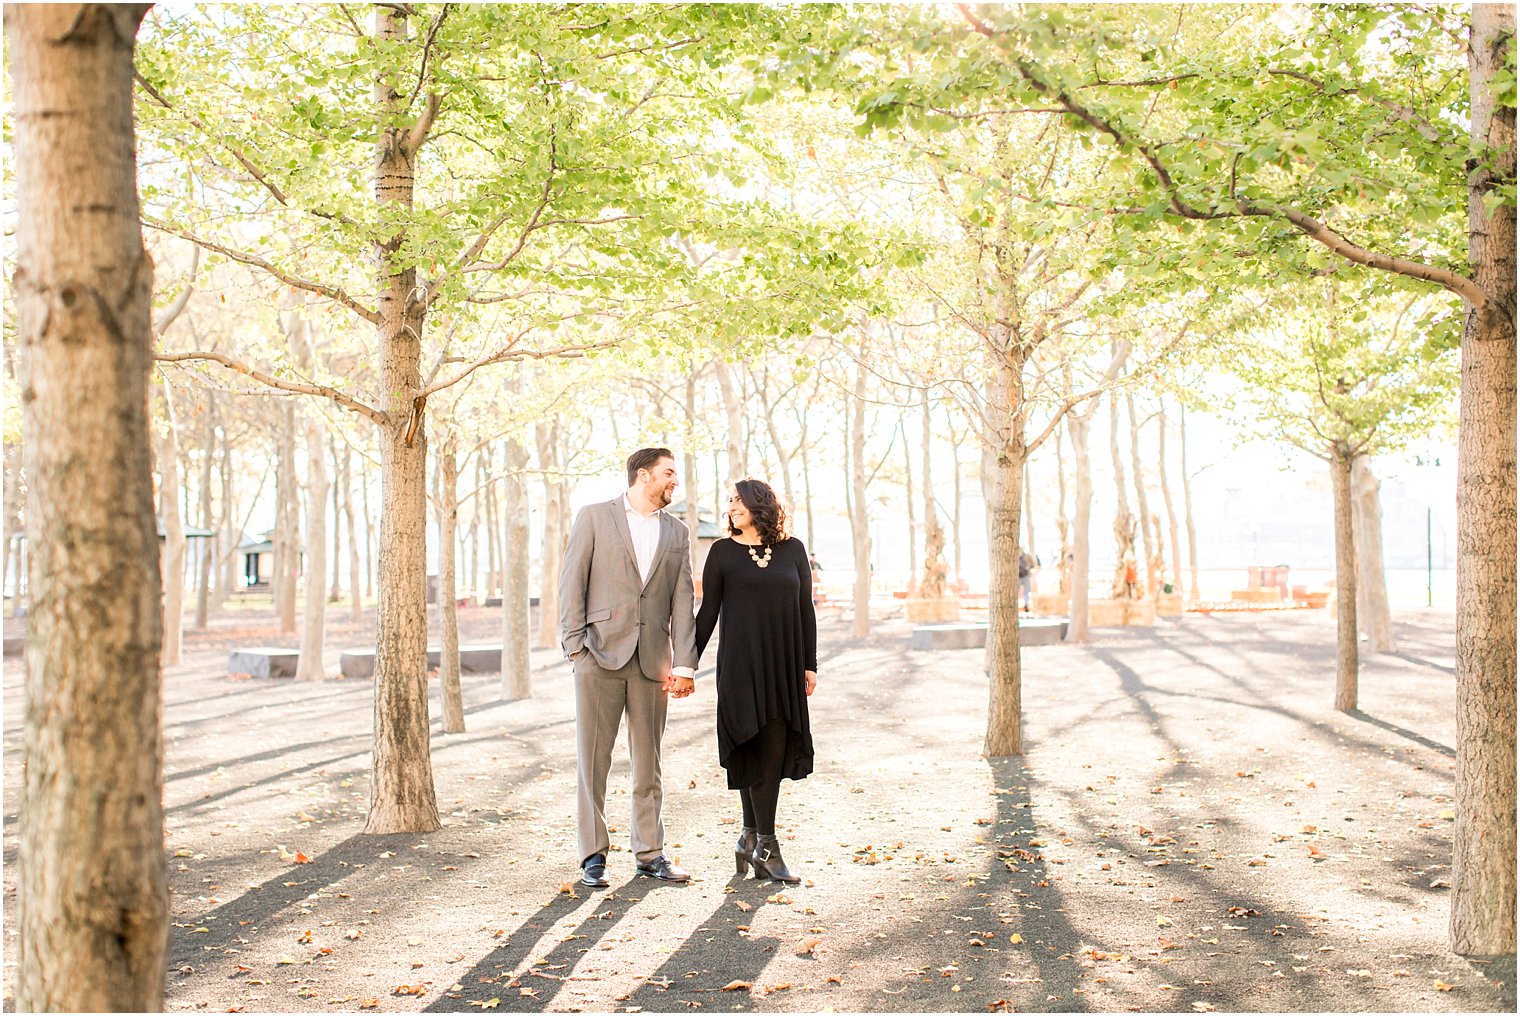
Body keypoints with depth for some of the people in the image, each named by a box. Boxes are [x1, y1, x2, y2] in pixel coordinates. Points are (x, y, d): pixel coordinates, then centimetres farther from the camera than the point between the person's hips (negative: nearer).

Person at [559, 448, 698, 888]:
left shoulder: (677, 532, 13)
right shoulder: (594, 517, 4)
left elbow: (683, 603, 8)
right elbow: (572, 584, 0)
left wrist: (684, 665, 0)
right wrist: (575, 644, -9)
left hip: (652, 660, 3)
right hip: (600, 654, -3)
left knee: (648, 761, 9)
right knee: (593, 757, 0)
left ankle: (650, 853, 17)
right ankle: (593, 856, 7)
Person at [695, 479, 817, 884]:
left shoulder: (792, 549, 8)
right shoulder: (723, 552, 2)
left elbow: (805, 610, 10)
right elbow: (708, 611, 3)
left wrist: (809, 664, 6)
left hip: (784, 667, 3)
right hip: (741, 664, -3)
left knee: (772, 753, 3)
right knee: (765, 749, -8)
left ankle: (751, 837, 18)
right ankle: (765, 848, -2)